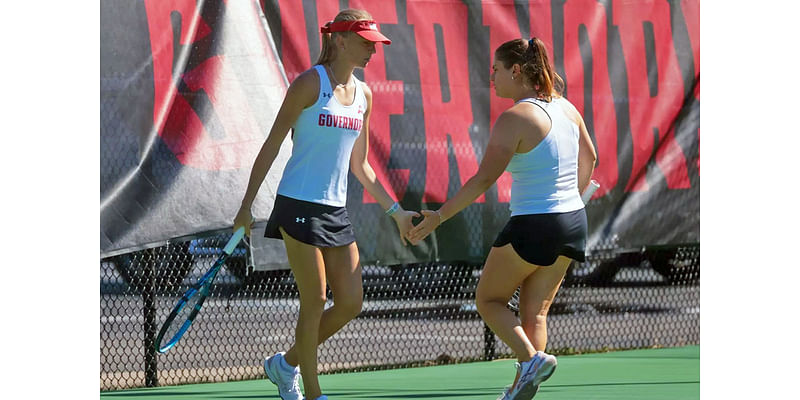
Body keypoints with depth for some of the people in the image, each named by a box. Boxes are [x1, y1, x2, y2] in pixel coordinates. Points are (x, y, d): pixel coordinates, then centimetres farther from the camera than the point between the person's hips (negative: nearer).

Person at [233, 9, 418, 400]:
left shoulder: (363, 94, 11)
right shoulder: (309, 83, -8)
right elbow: (271, 145, -7)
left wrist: (395, 210, 18)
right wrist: (246, 206, -10)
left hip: (336, 210, 7)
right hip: (299, 205, -7)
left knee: (351, 303, 2)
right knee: (315, 302, -6)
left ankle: (285, 364, 20)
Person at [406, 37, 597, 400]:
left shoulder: (514, 119, -16)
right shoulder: (565, 107, 6)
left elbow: (483, 180, -19)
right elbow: (589, 159, 20)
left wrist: (439, 217, -13)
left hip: (531, 225, -7)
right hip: (573, 221, 7)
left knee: (488, 299, 10)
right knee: (535, 311, 13)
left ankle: (531, 358, -11)